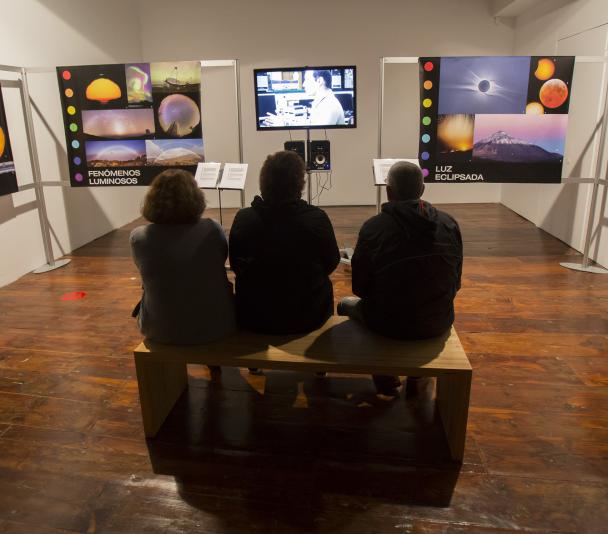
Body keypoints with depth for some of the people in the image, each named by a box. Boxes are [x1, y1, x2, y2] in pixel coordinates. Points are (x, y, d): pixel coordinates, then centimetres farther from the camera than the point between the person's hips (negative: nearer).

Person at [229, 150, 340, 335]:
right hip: (308, 318, -1)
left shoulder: (243, 219, -15)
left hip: (253, 319, 1)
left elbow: (236, 266, 0)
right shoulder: (317, 219, -19)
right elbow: (331, 264, -3)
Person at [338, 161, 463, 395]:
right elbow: (454, 283, 3)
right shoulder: (450, 224, -7)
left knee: (346, 304, 27)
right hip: (438, 323, 4)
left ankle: (384, 375, 23)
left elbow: (359, 288, -7)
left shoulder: (373, 227, -17)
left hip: (387, 323, -3)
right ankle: (417, 375, 33)